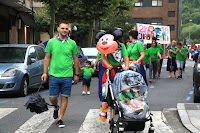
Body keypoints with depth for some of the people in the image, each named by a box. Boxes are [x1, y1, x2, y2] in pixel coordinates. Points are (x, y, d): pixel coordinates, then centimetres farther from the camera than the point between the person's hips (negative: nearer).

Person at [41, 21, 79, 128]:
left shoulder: (72, 43, 4)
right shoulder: (51, 42, 3)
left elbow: (75, 59, 10)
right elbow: (47, 58, 6)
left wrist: (76, 74, 9)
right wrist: (45, 72, -1)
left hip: (67, 76, 0)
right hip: (54, 75, 0)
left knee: (64, 97, 2)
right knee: (53, 97, 4)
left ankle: (60, 119, 12)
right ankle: (56, 108, 37)